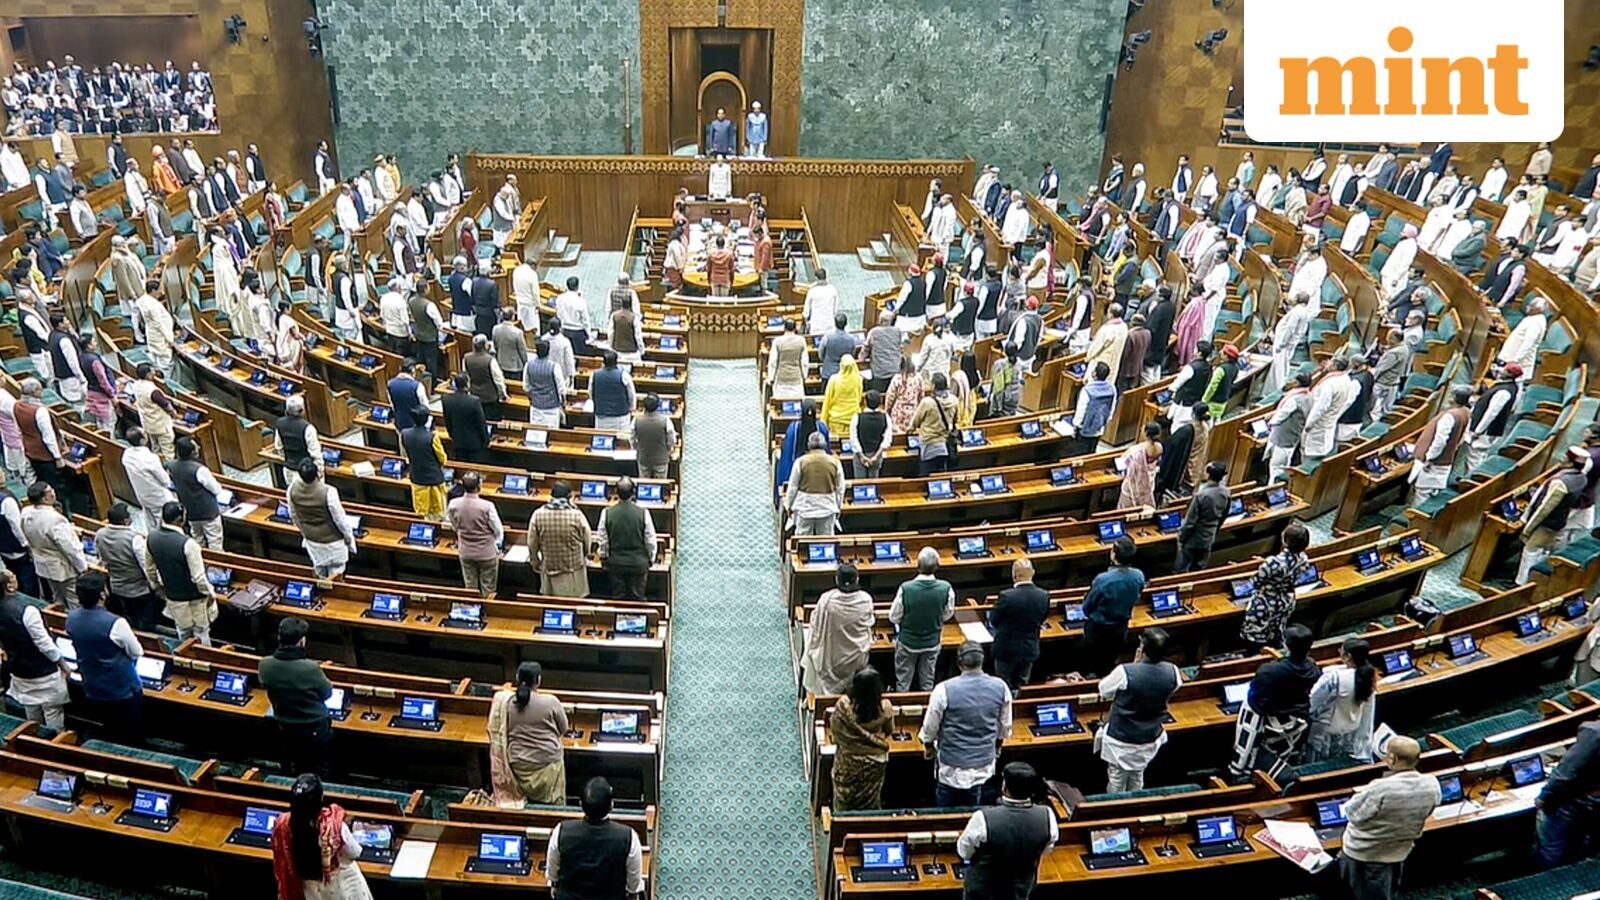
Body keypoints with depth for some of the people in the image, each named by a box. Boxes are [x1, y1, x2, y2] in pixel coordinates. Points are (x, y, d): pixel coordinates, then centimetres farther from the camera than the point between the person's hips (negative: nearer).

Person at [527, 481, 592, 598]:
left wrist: (535, 563, 17)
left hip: (549, 571, 2)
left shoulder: (538, 514, -10)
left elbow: (532, 544, -1)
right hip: (574, 570, -2)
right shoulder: (577, 515, -16)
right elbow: (587, 542, -2)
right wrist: (584, 558, 18)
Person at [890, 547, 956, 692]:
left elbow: (894, 618, -15)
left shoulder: (905, 588, -30)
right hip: (932, 642, 2)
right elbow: (947, 615, -7)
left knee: (903, 682, 20)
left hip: (907, 642, -2)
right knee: (927, 682, 24)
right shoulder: (946, 588, -25)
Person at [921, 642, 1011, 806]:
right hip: (984, 761, 3)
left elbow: (931, 725, -8)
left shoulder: (944, 689, -22)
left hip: (951, 763, -3)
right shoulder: (1000, 687, -11)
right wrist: (998, 744, 25)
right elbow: (1005, 725, 4)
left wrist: (928, 745, 13)